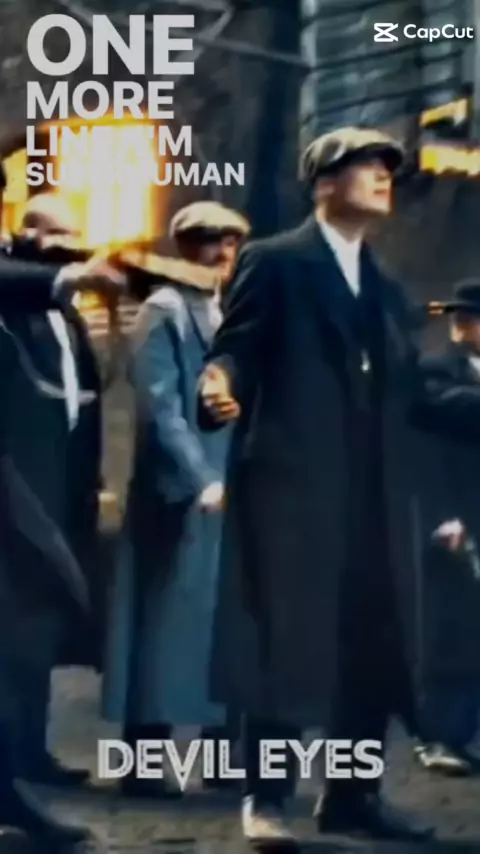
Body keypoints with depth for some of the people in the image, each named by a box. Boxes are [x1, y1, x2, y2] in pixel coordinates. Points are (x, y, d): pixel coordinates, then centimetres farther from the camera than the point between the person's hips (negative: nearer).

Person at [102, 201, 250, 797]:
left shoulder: (227, 312, 16)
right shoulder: (164, 311, -6)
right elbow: (161, 408, -14)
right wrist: (201, 479, -21)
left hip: (229, 490, 7)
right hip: (180, 491, -7)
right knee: (168, 620, -4)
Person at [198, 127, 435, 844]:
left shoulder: (386, 290, 22)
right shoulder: (274, 262, 3)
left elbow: (402, 388, 19)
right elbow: (235, 349, -6)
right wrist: (222, 388, -26)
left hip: (373, 494, 7)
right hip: (292, 481, -7)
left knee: (373, 643, 7)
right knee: (285, 640, -5)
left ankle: (352, 796, 17)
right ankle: (265, 800, 4)